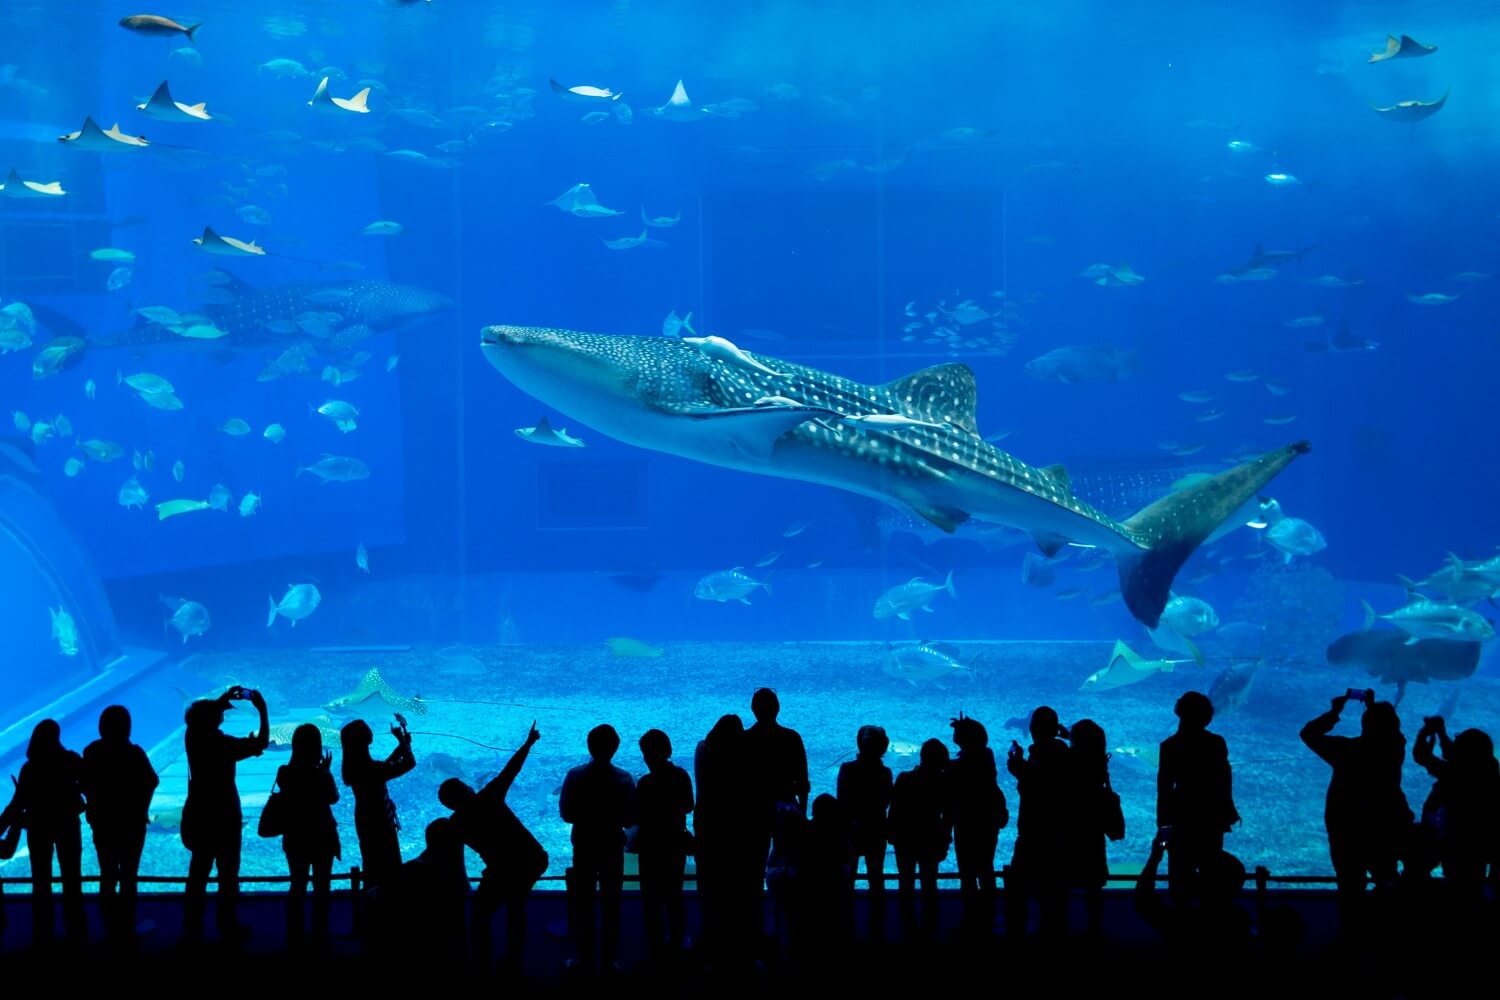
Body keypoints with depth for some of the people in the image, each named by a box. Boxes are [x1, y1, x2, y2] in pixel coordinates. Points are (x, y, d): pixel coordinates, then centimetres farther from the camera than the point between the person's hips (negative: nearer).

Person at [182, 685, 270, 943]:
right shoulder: (223, 744, -22)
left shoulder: (192, 738, -6)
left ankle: (192, 928, 21)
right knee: (228, 873, 5)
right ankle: (228, 927, 11)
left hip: (197, 816, 6)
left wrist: (223, 700, 11)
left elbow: (200, 713, 16)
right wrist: (263, 711, -11)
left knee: (198, 871, 15)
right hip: (223, 818, -6)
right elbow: (261, 743, -18)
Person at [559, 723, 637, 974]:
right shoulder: (624, 779, -12)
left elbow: (566, 814, -7)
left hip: (583, 847, 0)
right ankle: (609, 960, 11)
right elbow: (630, 819, -8)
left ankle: (584, 958, 14)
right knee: (611, 905, 9)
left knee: (582, 904, 11)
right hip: (612, 847, 0)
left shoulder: (575, 777, -12)